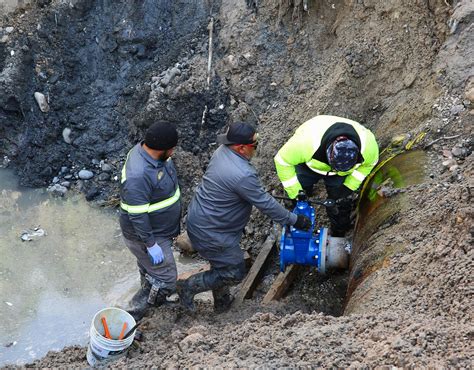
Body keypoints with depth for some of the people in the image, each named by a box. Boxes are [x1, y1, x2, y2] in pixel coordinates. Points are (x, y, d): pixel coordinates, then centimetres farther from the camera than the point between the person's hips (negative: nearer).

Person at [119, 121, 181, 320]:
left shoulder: (149, 151, -6)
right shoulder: (138, 175, -37)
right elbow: (137, 215, -31)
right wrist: (151, 244, -25)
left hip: (160, 228, 9)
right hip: (145, 235, -9)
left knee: (150, 269, 29)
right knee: (165, 280, 0)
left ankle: (153, 303, 52)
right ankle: (132, 317, 16)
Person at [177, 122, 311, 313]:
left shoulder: (222, 151, -4)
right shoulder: (243, 175, -32)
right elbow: (266, 204, -22)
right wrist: (294, 220, -8)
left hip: (198, 217, 10)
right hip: (209, 233, -10)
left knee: (222, 264, 26)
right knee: (234, 272, 5)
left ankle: (222, 301, 43)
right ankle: (188, 286, 14)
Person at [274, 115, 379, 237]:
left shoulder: (368, 145, -37)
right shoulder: (307, 141, -47)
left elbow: (369, 163, -10)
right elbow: (282, 160, -30)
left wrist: (350, 185, -15)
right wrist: (295, 191, -27)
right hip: (309, 164, -1)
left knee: (341, 204, 5)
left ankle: (339, 237, 33)